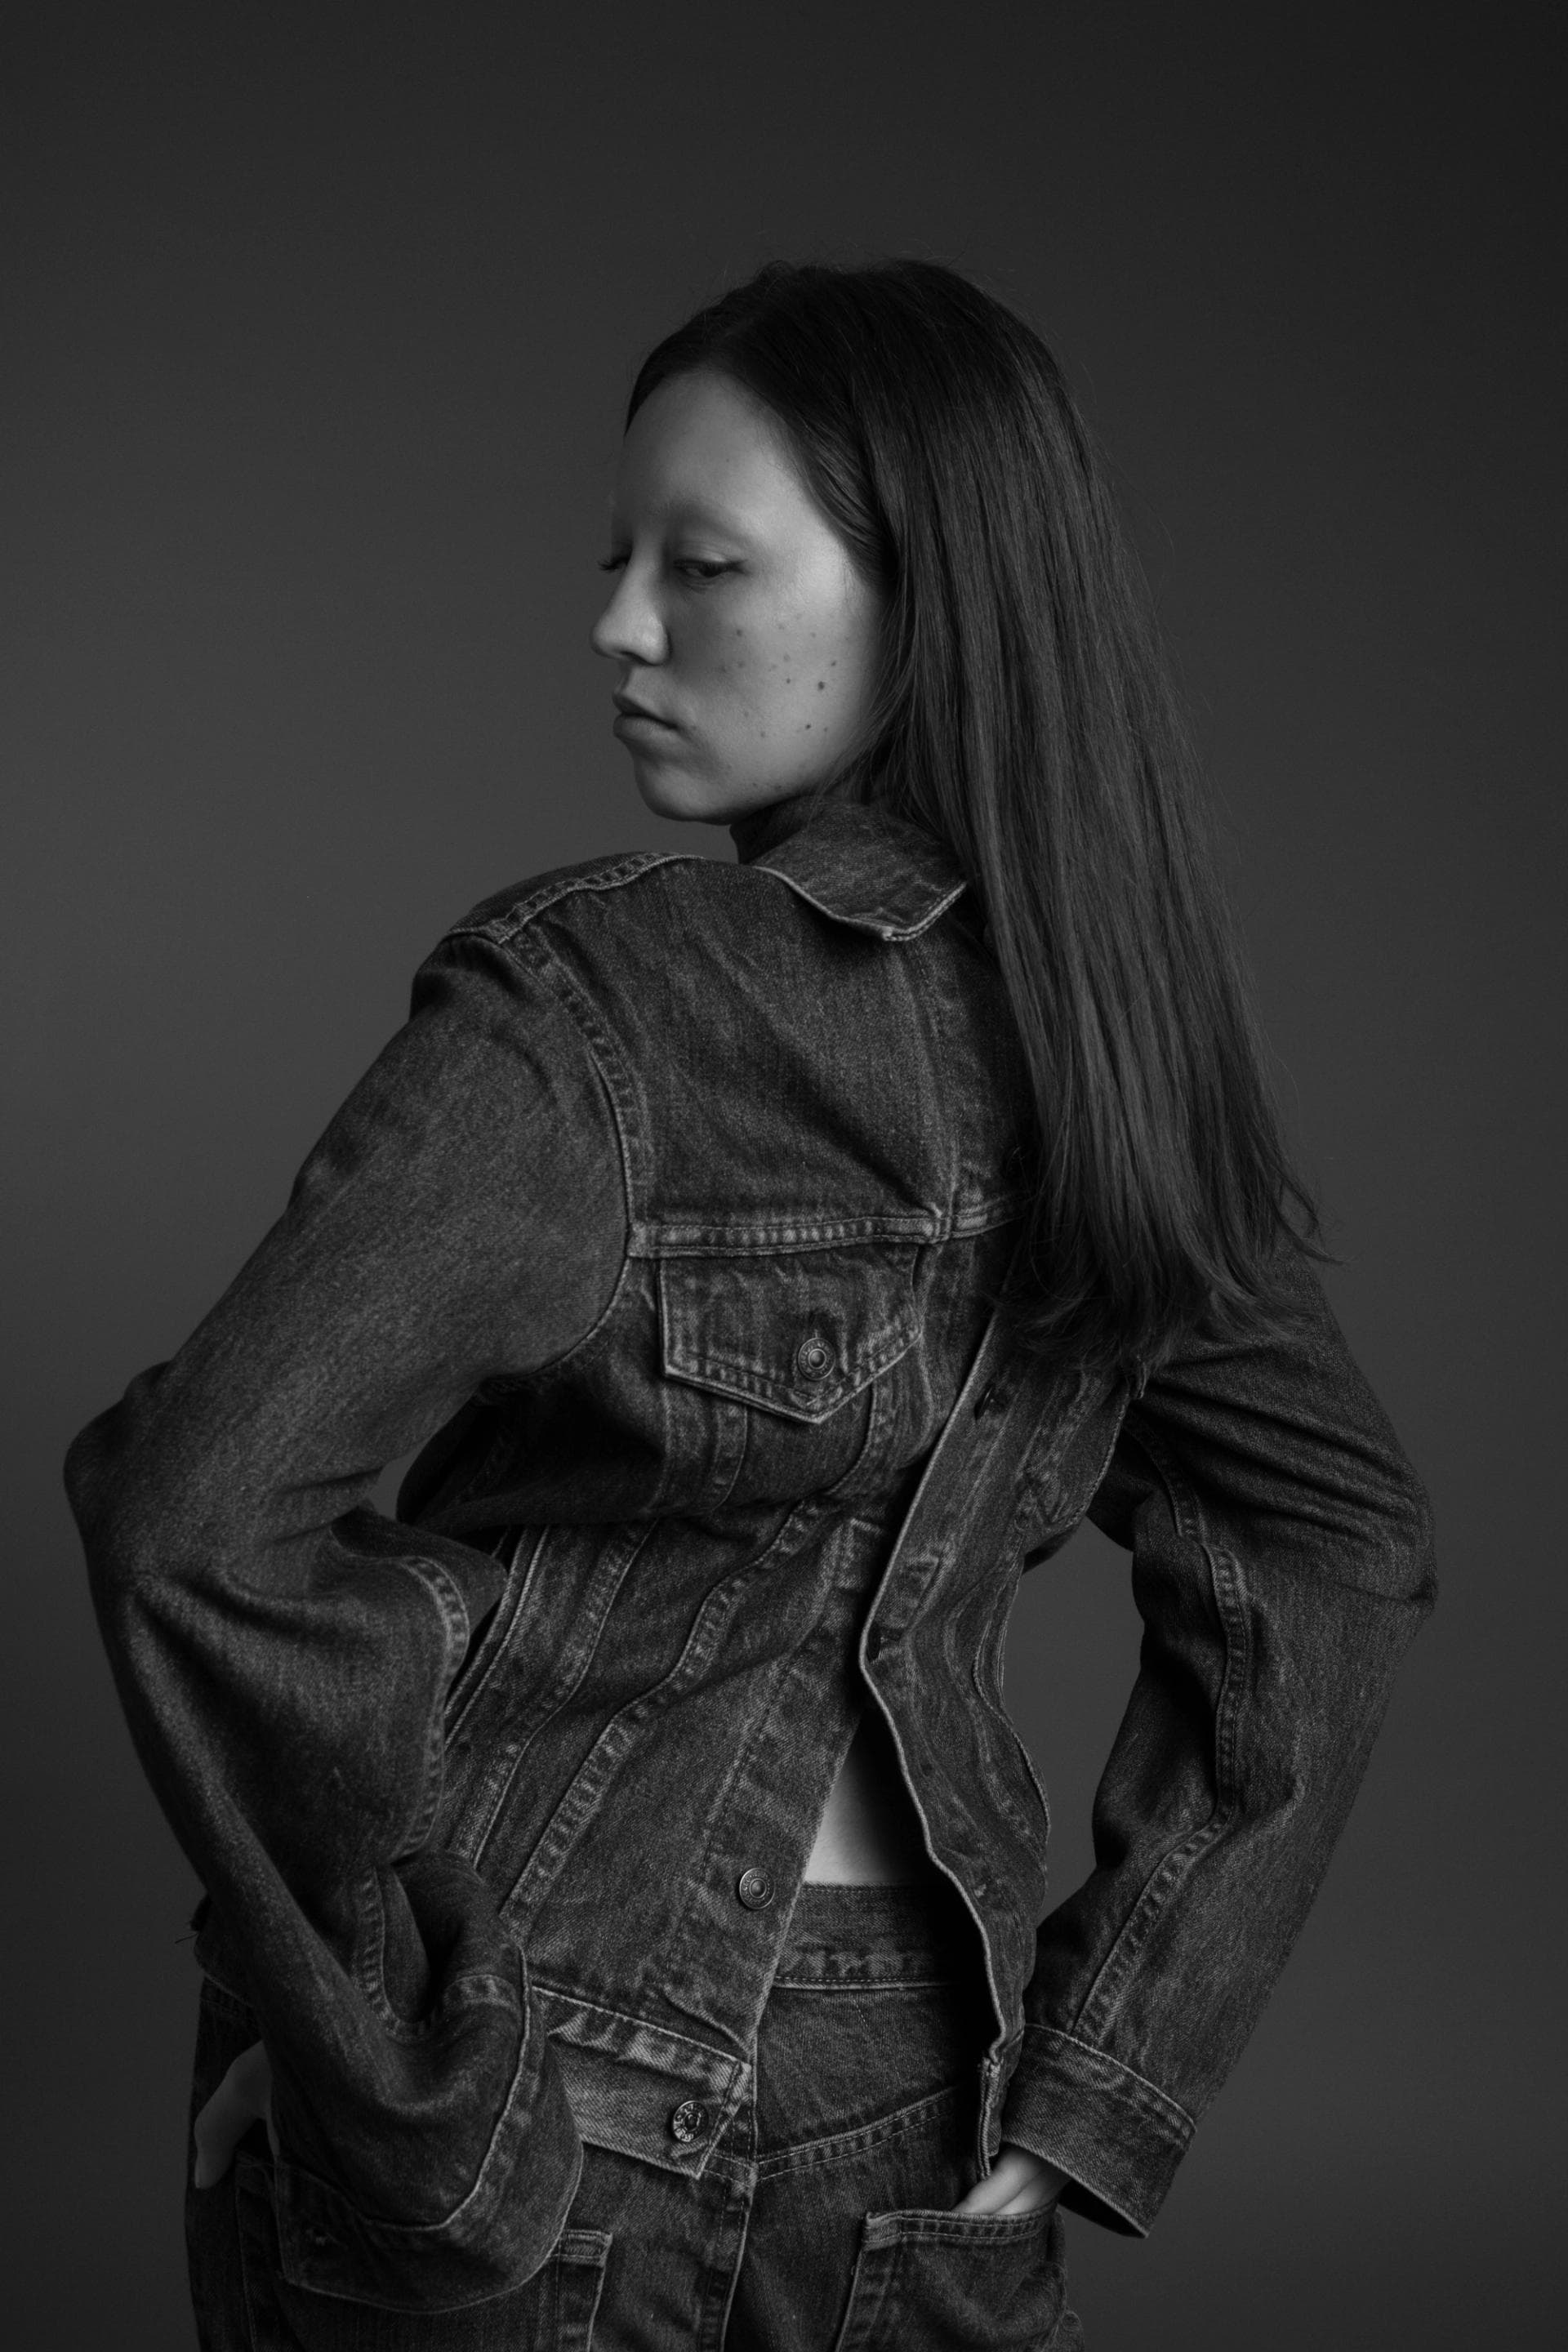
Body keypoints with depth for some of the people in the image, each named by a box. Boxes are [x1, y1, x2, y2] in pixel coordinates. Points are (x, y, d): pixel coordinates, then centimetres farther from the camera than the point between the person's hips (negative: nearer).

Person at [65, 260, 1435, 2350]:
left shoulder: (588, 1010, -18)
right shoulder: (1123, 1037, -1)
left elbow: (201, 1521, -25)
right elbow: (1338, 1554, 7)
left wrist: (405, 2055, -14)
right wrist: (1100, 2068, 7)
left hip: (542, 2091, -4)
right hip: (909, 2113, 4)